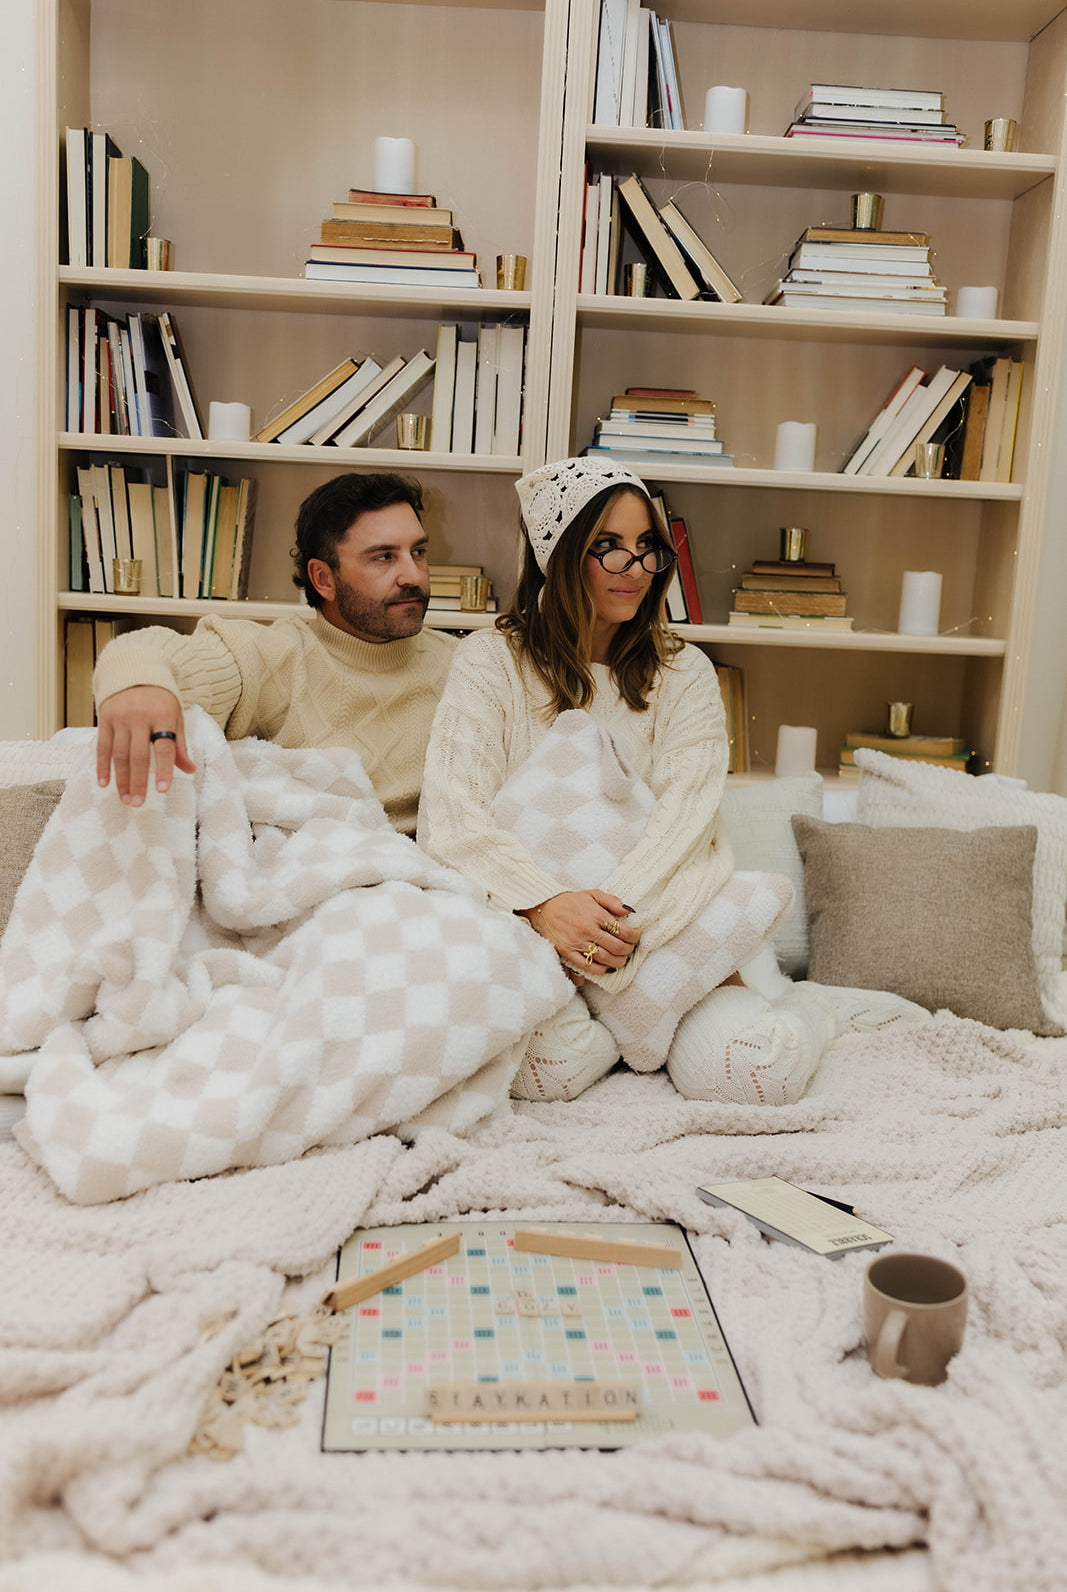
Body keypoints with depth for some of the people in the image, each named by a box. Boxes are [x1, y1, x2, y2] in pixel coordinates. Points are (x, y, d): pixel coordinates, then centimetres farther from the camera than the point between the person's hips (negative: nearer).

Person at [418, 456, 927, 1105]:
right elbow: (452, 814, -10)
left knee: (741, 1069, -24)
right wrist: (547, 904, -26)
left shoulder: (683, 674, 8)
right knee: (546, 1066, -31)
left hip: (669, 912, 1)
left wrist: (620, 914, -24)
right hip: (530, 920, 0)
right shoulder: (492, 662, 2)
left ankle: (806, 1008, 9)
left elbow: (687, 813, -6)